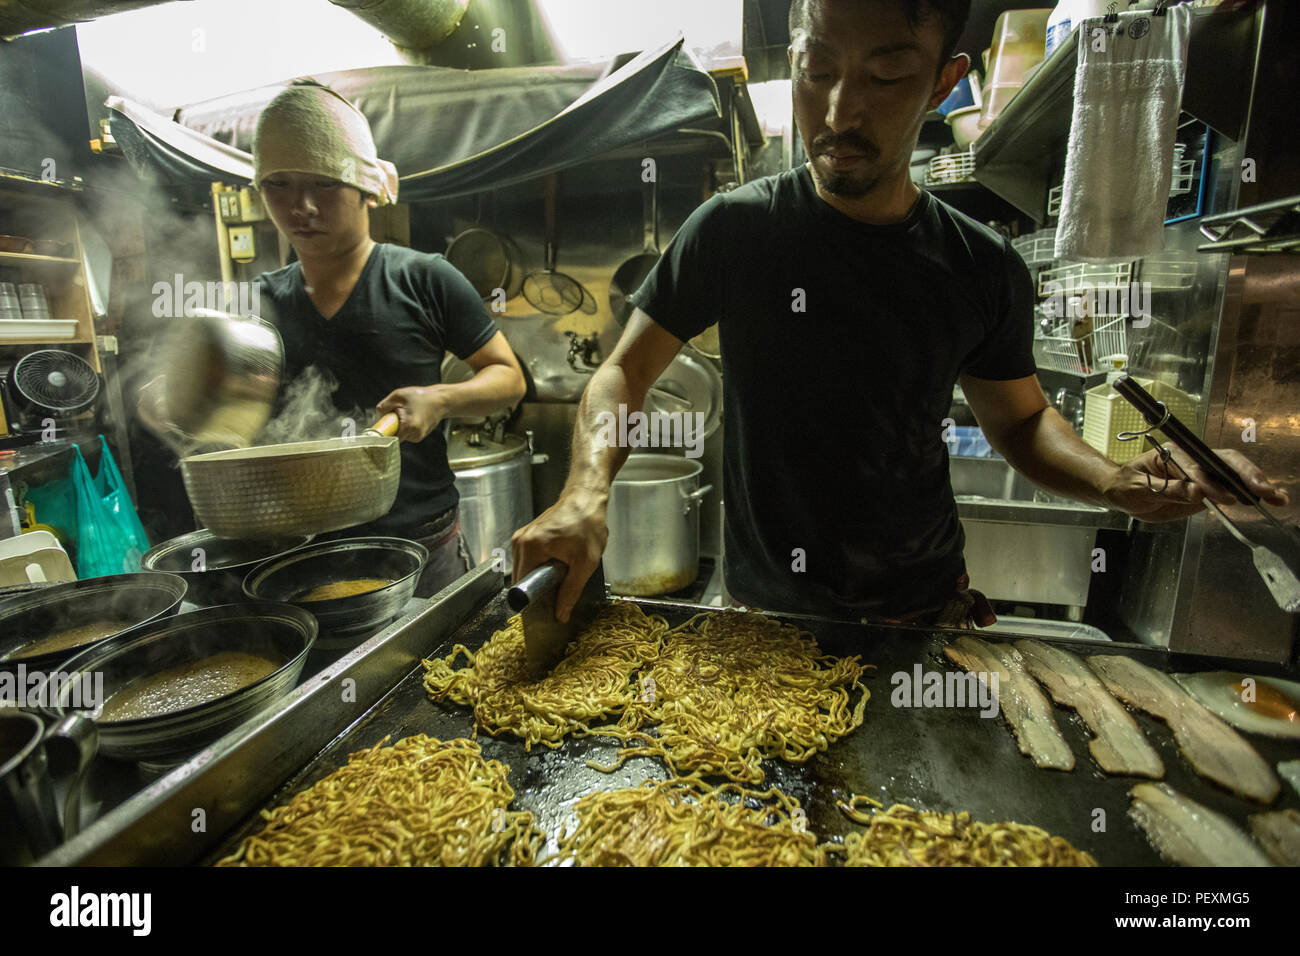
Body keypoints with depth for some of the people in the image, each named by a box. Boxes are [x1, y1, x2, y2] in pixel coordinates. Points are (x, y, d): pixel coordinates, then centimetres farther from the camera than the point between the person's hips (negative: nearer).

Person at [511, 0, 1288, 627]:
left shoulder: (984, 268, -4)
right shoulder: (734, 229, -10)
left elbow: (1020, 418, 8)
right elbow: (624, 375, -7)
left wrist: (1114, 481, -12)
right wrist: (589, 491, -26)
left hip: (926, 609, 2)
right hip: (768, 608, -1)